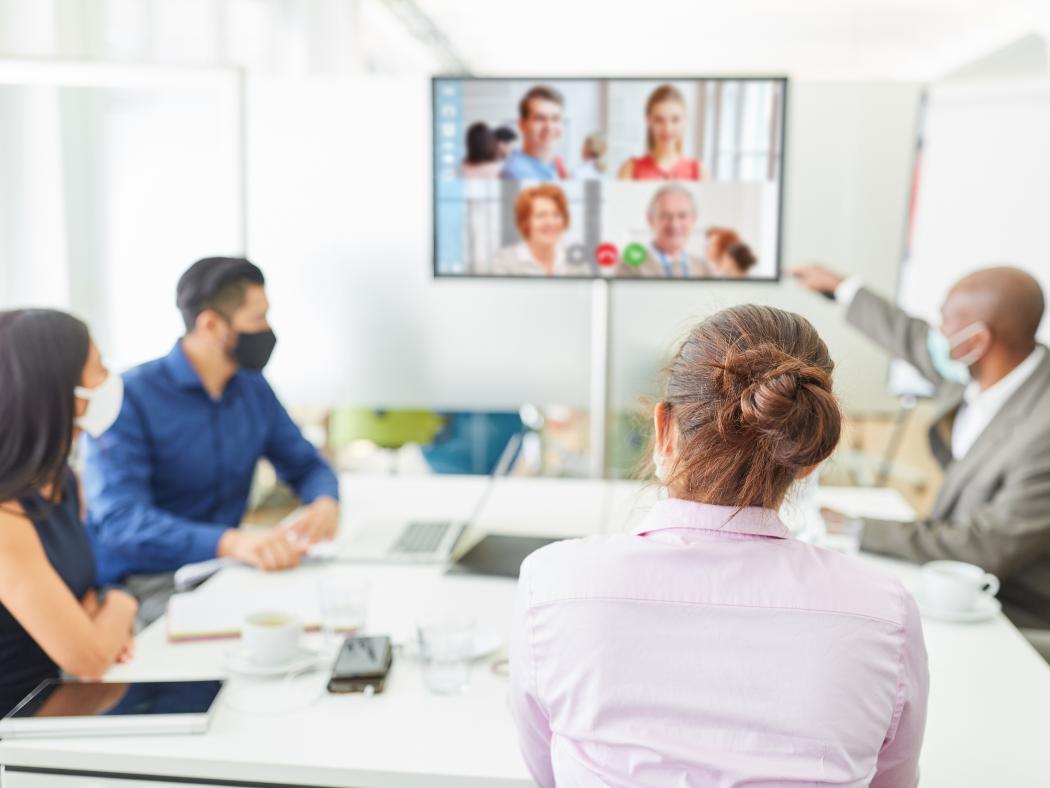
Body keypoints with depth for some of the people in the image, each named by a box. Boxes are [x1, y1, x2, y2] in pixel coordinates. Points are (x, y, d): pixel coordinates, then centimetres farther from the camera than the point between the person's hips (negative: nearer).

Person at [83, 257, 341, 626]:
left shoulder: (254, 389, 7)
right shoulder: (130, 398, -14)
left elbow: (307, 465, 15)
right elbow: (120, 520, -25)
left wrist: (325, 502, -11)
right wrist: (233, 542, -41)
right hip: (142, 585, -7)